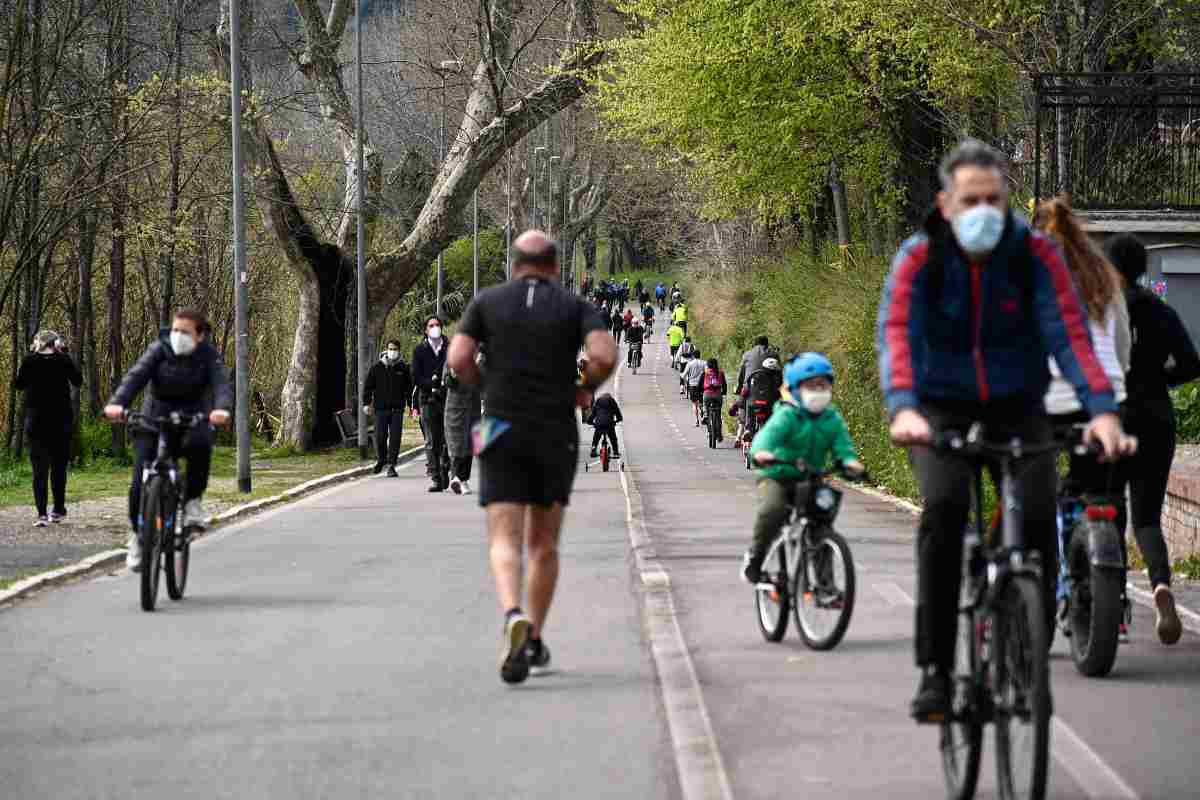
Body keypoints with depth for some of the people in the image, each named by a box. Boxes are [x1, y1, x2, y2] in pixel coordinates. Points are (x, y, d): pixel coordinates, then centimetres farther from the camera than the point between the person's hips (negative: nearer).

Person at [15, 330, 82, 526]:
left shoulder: (29, 361, -6)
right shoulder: (63, 360, -6)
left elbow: (18, 385, 7)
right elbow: (78, 381, 7)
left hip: (36, 422, 0)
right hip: (61, 422, 0)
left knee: (39, 469, 0)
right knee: (58, 466, 13)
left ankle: (41, 513, -12)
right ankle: (58, 510, 20)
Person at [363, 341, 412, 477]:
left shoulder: (403, 368, 6)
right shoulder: (377, 367, 3)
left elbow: (409, 387, 13)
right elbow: (368, 385, 7)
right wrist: (366, 403, 0)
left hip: (397, 408, 0)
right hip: (381, 408, 0)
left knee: (395, 437, -4)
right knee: (380, 437, 0)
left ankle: (391, 465, 1)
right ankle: (380, 460, 25)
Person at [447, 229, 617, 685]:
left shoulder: (487, 302, 6)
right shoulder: (574, 307, 4)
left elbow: (458, 359, -6)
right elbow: (606, 355, -14)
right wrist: (585, 388, 6)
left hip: (503, 434, -1)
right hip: (556, 436, 1)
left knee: (505, 542, -7)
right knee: (544, 542, 16)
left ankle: (514, 618, -35)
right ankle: (534, 644, 20)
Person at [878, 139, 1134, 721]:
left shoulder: (1035, 255, -11)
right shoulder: (919, 258, -13)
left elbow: (1069, 335, -22)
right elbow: (896, 333, -27)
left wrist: (1102, 410, -38)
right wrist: (903, 409, -46)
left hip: (1017, 408, 1)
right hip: (942, 410, -1)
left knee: (1037, 516, -22)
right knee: (943, 505, -28)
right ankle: (935, 669, -22)